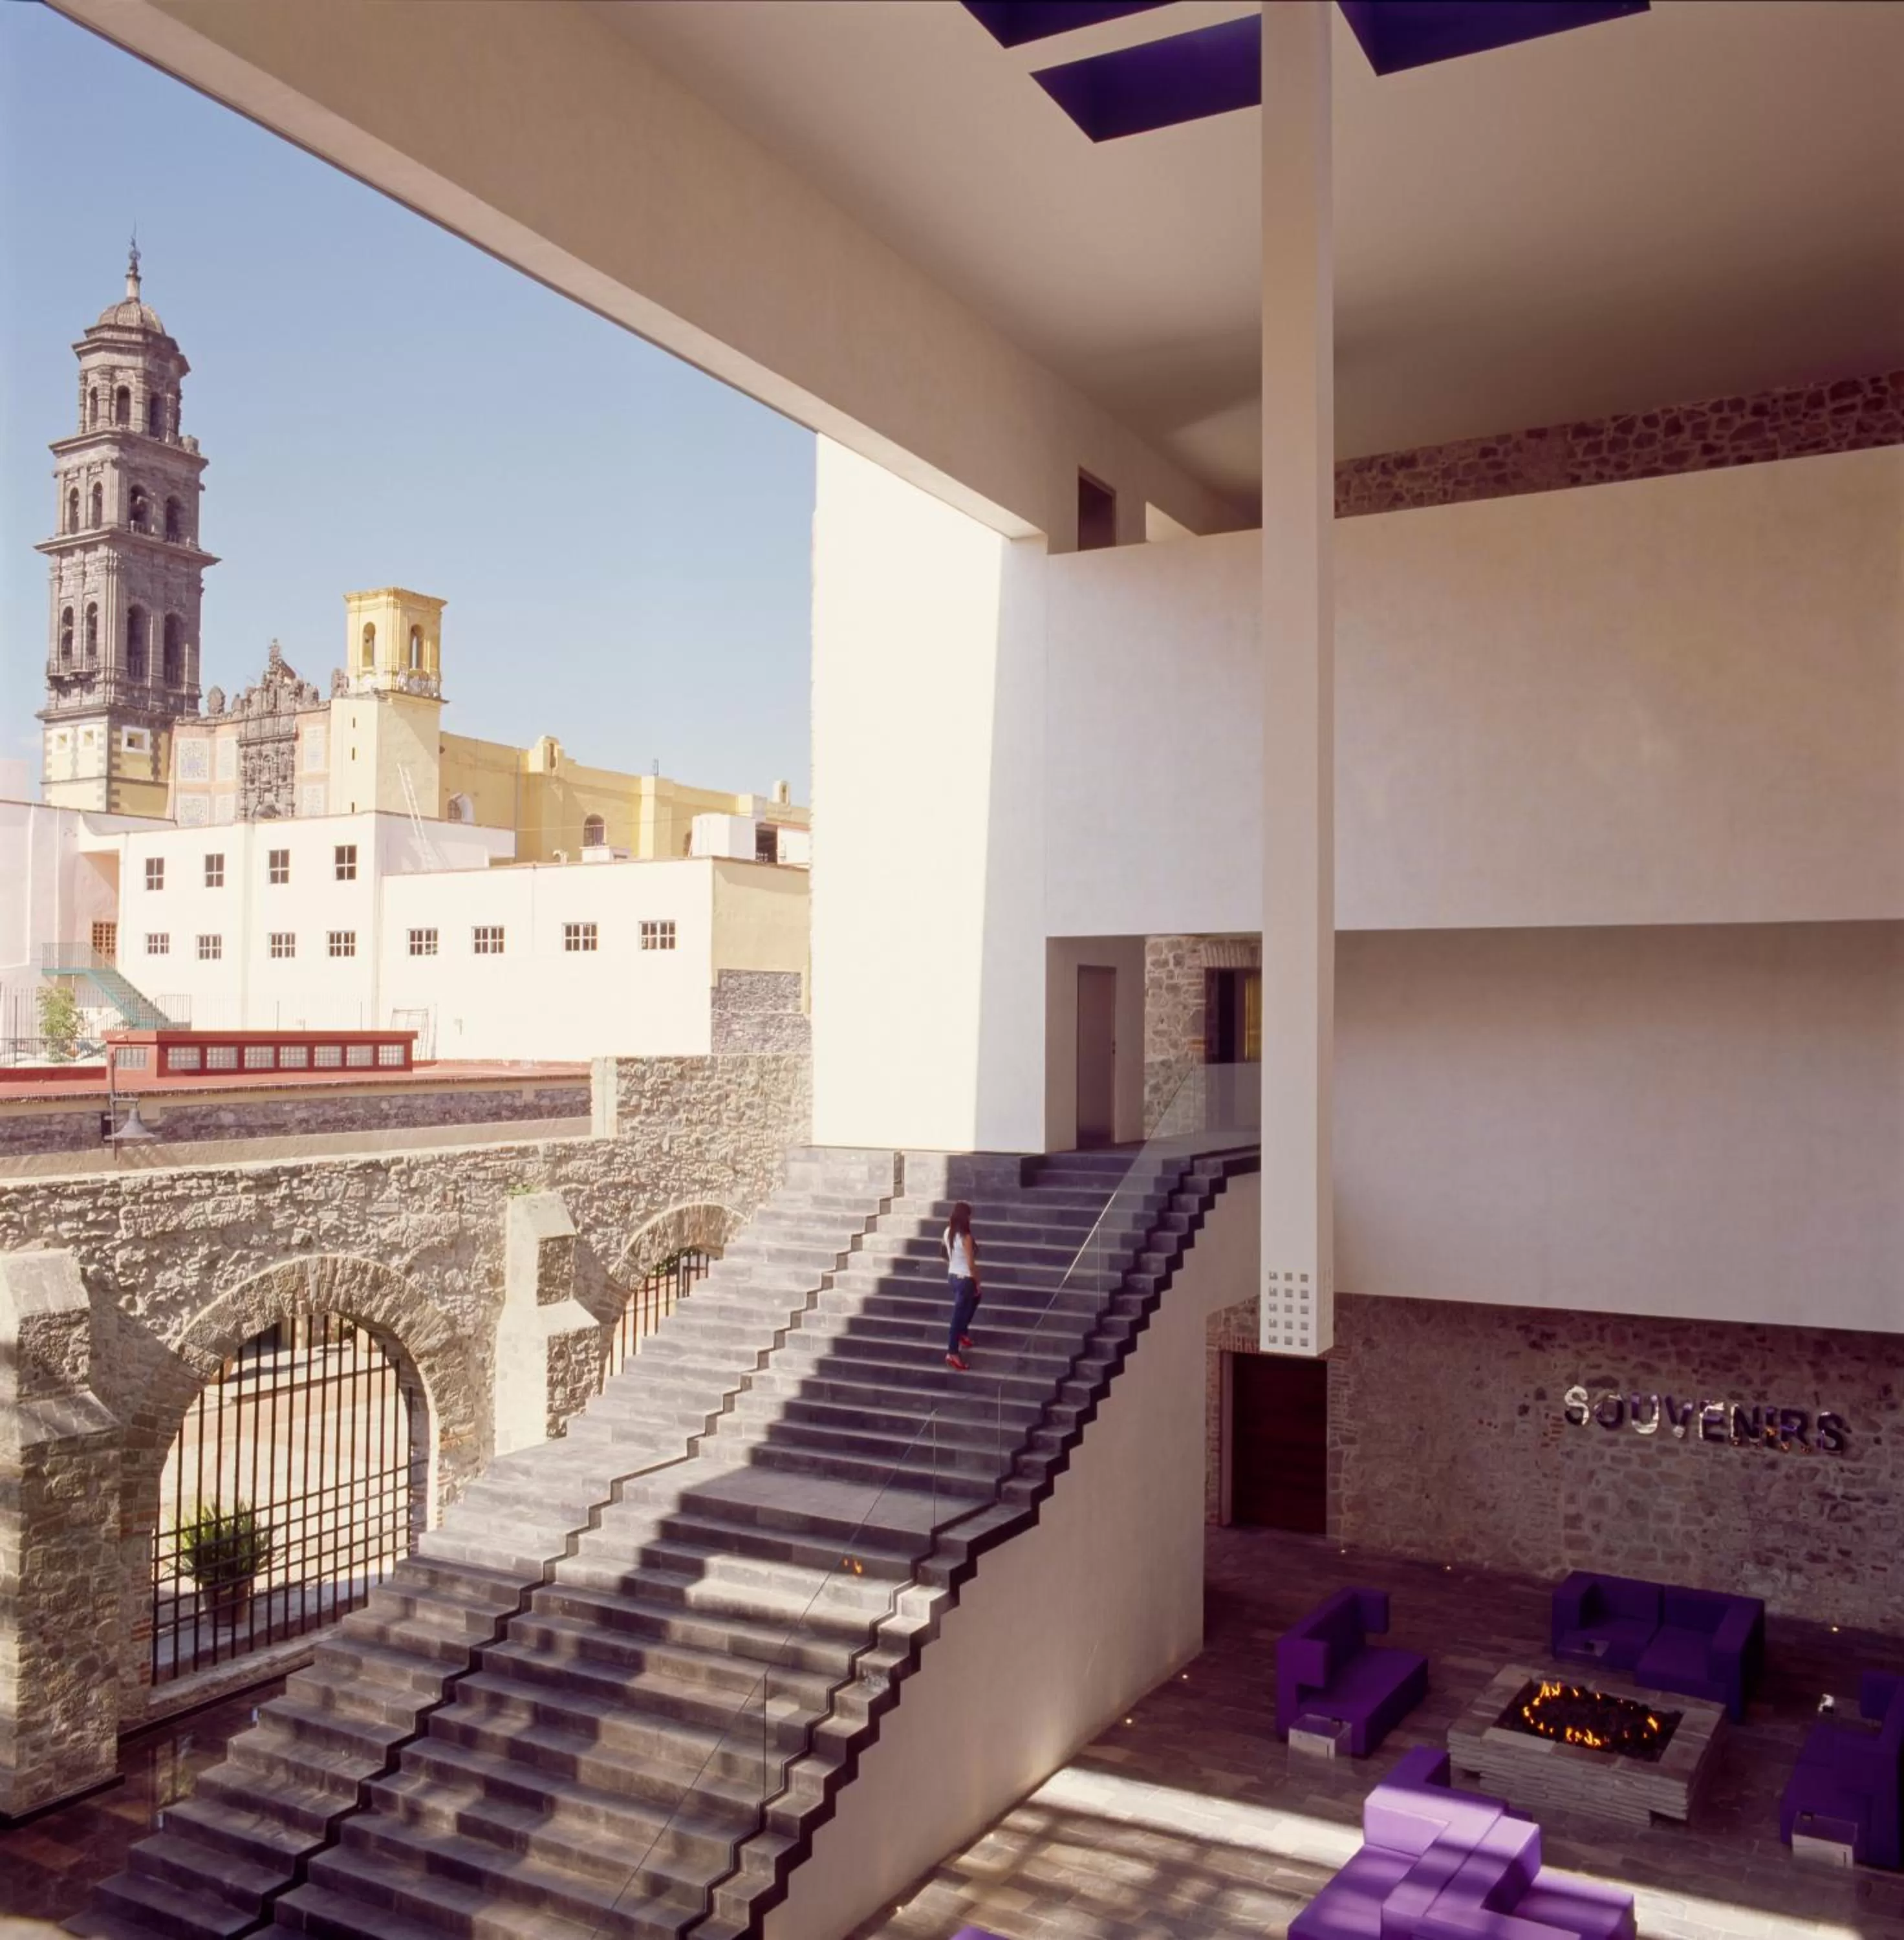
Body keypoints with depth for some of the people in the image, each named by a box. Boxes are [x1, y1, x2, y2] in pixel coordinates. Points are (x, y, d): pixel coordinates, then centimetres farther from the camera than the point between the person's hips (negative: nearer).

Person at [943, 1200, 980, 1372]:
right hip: (965, 1279, -8)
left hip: (952, 1276, 8)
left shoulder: (948, 1232, 0)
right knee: (958, 1315, -1)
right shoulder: (966, 1237, -22)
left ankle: (962, 1332, 38)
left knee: (974, 1299, 31)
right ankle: (952, 1353, 5)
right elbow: (971, 1264, -18)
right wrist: (977, 1283, -7)